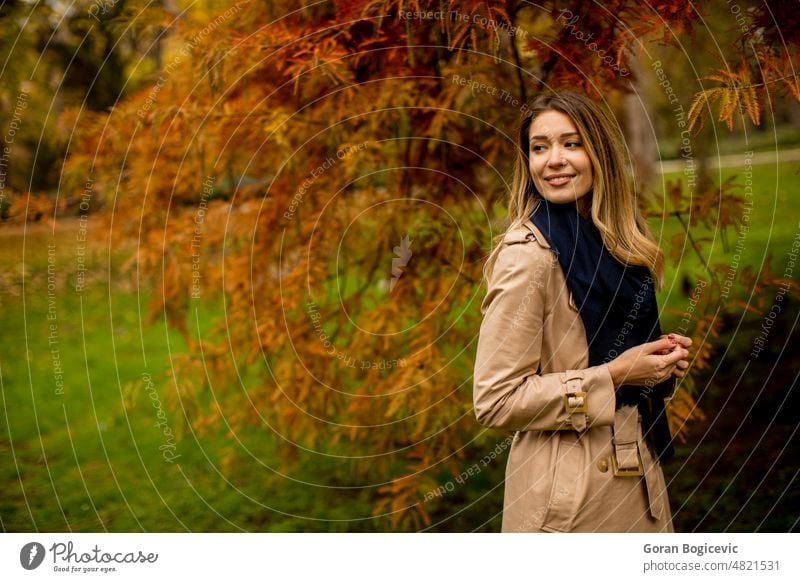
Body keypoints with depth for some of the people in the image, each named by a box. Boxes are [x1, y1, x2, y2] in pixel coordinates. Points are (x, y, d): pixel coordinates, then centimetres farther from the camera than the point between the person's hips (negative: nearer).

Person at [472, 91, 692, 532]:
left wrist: (659, 361, 1)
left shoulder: (610, 242, 8)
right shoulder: (527, 254, -17)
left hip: (635, 475, 8)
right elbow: (494, 401, -19)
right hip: (568, 492, -8)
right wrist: (614, 375, -19)